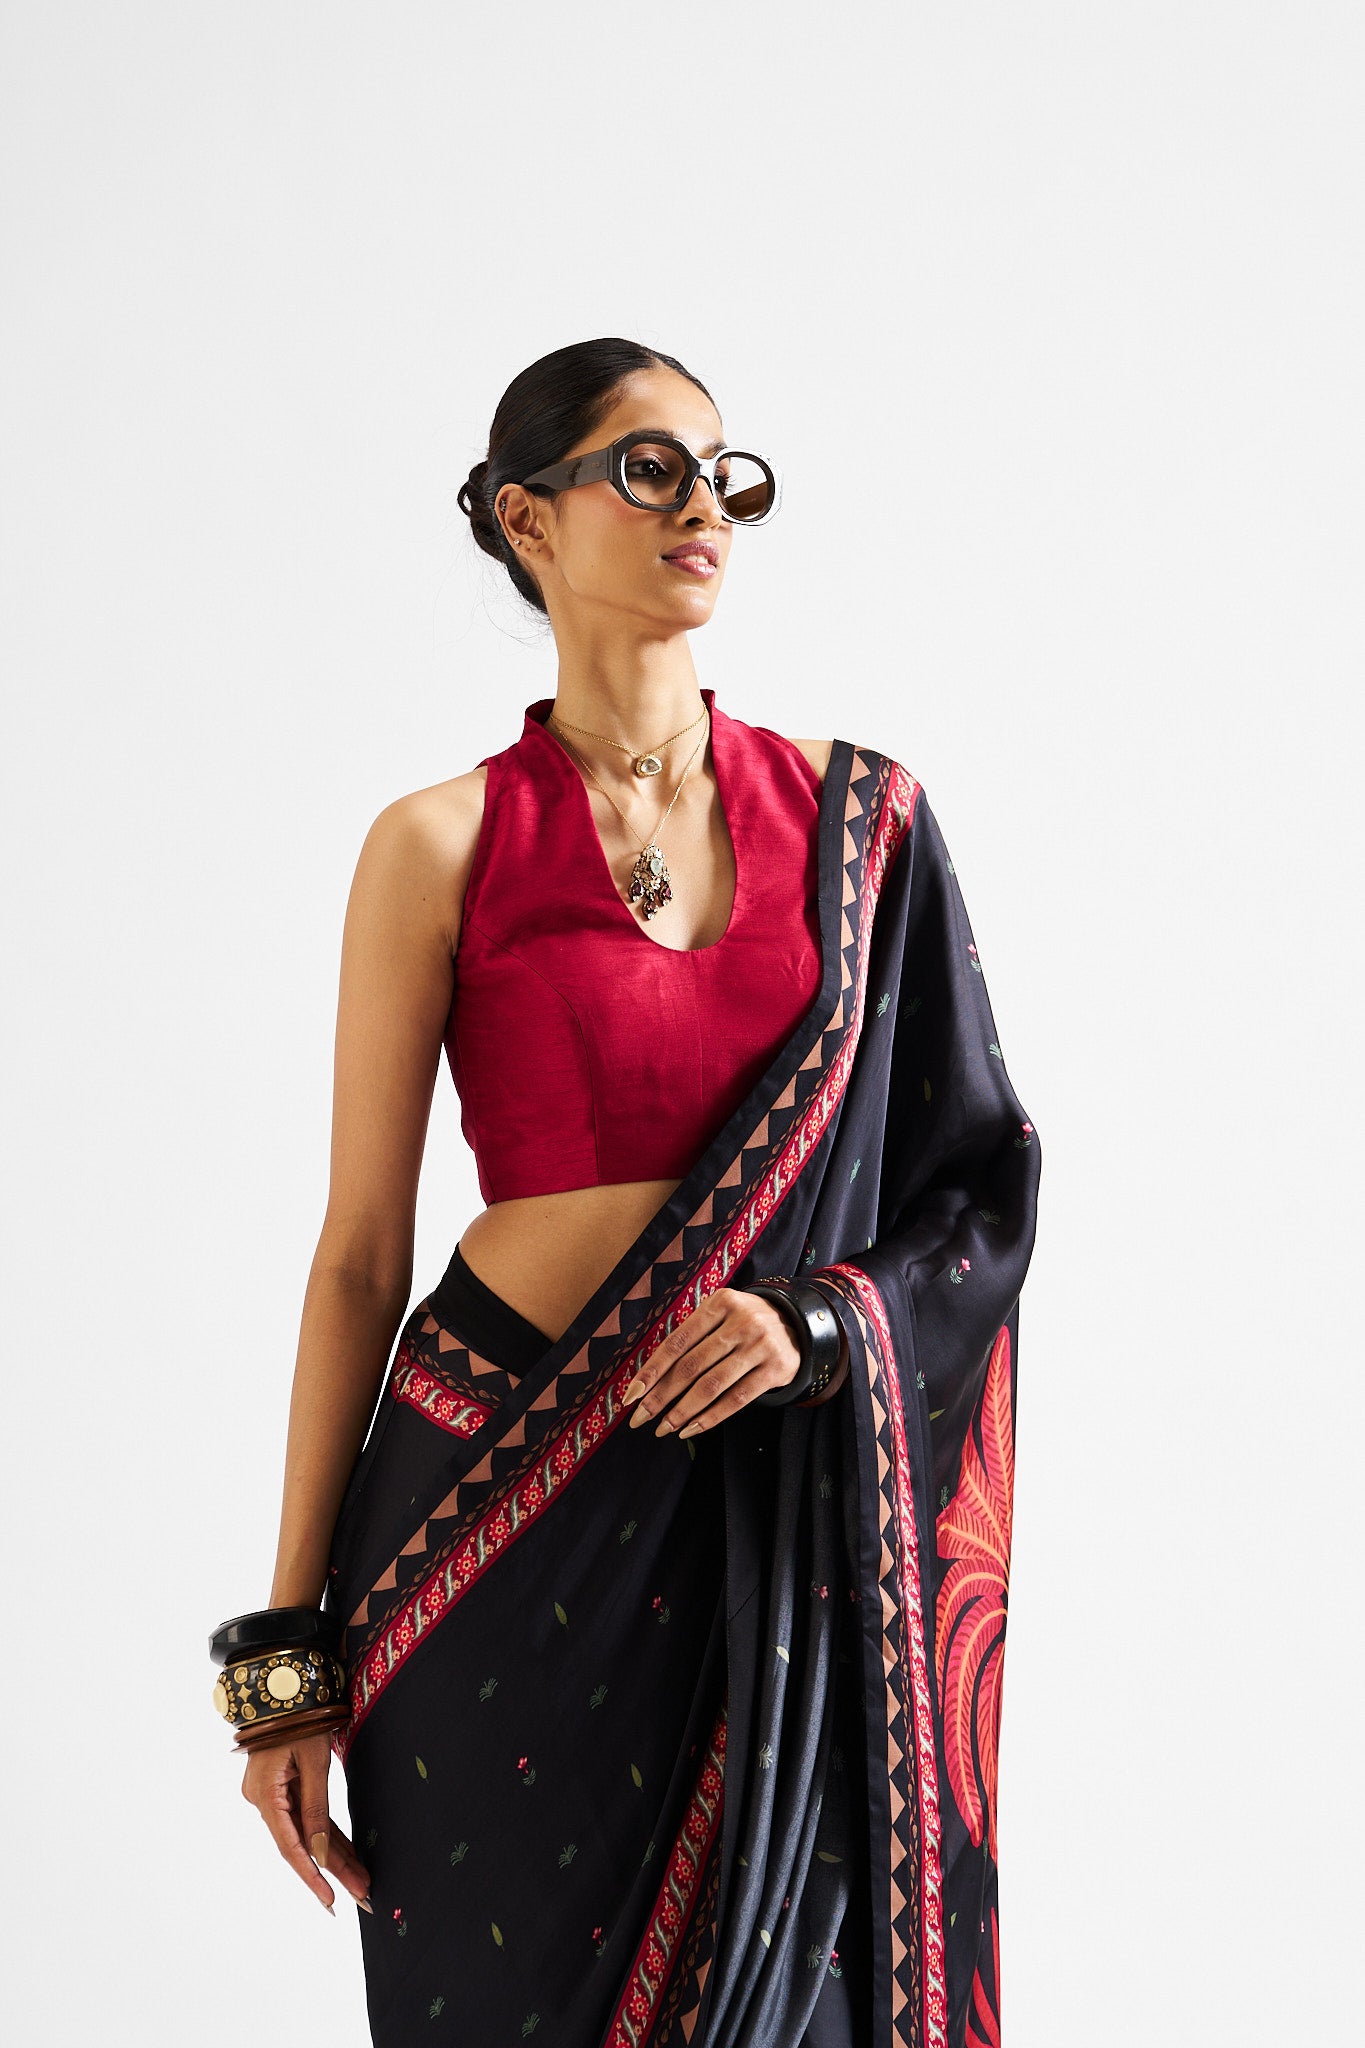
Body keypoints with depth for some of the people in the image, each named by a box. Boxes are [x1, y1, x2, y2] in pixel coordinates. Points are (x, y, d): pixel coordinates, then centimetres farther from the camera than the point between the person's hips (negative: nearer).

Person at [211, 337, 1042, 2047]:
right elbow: (359, 1253, 0)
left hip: (788, 1515, 2)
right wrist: (290, 1649, -2)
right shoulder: (444, 844, -1)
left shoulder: (860, 816, 5)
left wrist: (817, 1316, -13)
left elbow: (982, 1180, 8)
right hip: (506, 1511, -2)